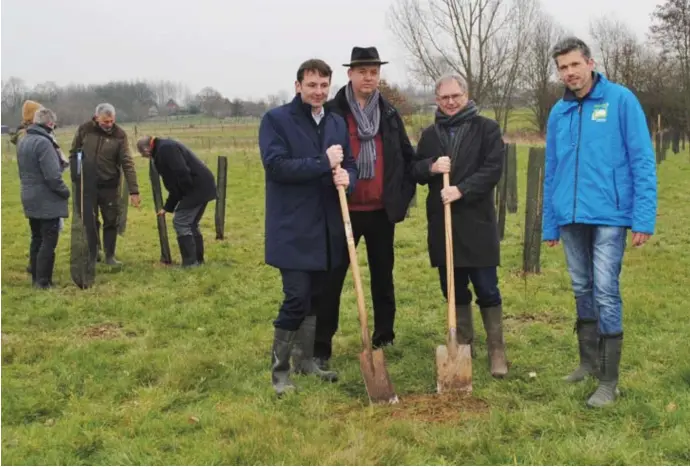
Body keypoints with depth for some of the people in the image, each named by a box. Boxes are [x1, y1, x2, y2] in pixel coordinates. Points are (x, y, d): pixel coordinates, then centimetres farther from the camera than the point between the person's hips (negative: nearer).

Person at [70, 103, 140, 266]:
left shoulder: (119, 135, -12)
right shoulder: (84, 129, -8)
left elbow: (127, 163, -14)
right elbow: (73, 153, 5)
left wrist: (134, 191, -20)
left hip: (110, 185, -1)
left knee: (111, 221, 4)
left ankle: (110, 256, 16)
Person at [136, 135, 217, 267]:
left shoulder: (165, 149, -12)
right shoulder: (165, 148, 22)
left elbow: (182, 173, -24)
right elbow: (175, 184, 25)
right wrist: (167, 208, 25)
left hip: (198, 187, -10)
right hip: (203, 186, 10)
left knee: (181, 222, -6)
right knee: (191, 224, 17)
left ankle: (190, 263, -4)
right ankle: (198, 260, 22)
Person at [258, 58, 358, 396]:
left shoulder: (337, 123, 12)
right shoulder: (276, 120, -6)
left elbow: (350, 165, 13)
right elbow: (275, 165, -18)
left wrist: (347, 177, -12)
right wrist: (323, 162, -19)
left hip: (327, 226, 6)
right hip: (293, 228, -6)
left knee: (315, 298, 14)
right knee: (297, 298, -9)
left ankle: (305, 360, 28)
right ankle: (279, 369, 6)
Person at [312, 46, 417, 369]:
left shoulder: (389, 114, 8)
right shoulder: (332, 112, -4)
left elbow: (407, 157, 15)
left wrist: (404, 195, 8)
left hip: (382, 211, 4)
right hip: (344, 210, -4)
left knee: (383, 277, 14)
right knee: (332, 278, -1)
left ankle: (384, 340, 28)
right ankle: (321, 348, 6)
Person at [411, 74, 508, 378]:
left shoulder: (486, 128, 0)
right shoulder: (430, 134, 13)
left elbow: (493, 168, -10)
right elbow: (415, 171, 13)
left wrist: (461, 189, -20)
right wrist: (431, 167, -9)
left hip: (476, 222, -4)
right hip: (442, 222, 4)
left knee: (487, 290, -1)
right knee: (454, 290, 11)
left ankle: (496, 350, 10)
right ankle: (463, 344, 25)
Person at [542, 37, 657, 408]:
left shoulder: (621, 100, -5)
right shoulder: (558, 113, 9)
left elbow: (642, 160, -7)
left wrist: (644, 217, -13)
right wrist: (549, 224, 13)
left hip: (608, 215, -5)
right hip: (571, 218, 5)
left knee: (605, 293, -5)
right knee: (582, 291, 15)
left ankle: (608, 381, 4)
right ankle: (589, 361, 30)